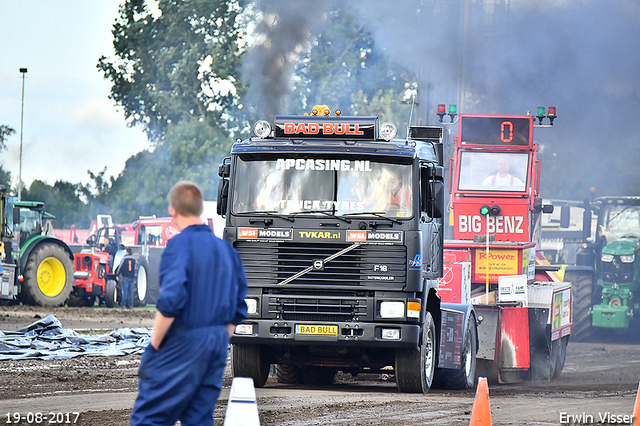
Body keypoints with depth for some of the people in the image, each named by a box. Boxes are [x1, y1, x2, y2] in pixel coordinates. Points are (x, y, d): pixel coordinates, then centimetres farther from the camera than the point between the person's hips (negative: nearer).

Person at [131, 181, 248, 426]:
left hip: (182, 341, -7)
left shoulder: (179, 245, -11)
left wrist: (154, 345, -12)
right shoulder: (226, 249, 11)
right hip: (217, 345, 7)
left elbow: (171, 301, -21)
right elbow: (238, 311, 14)